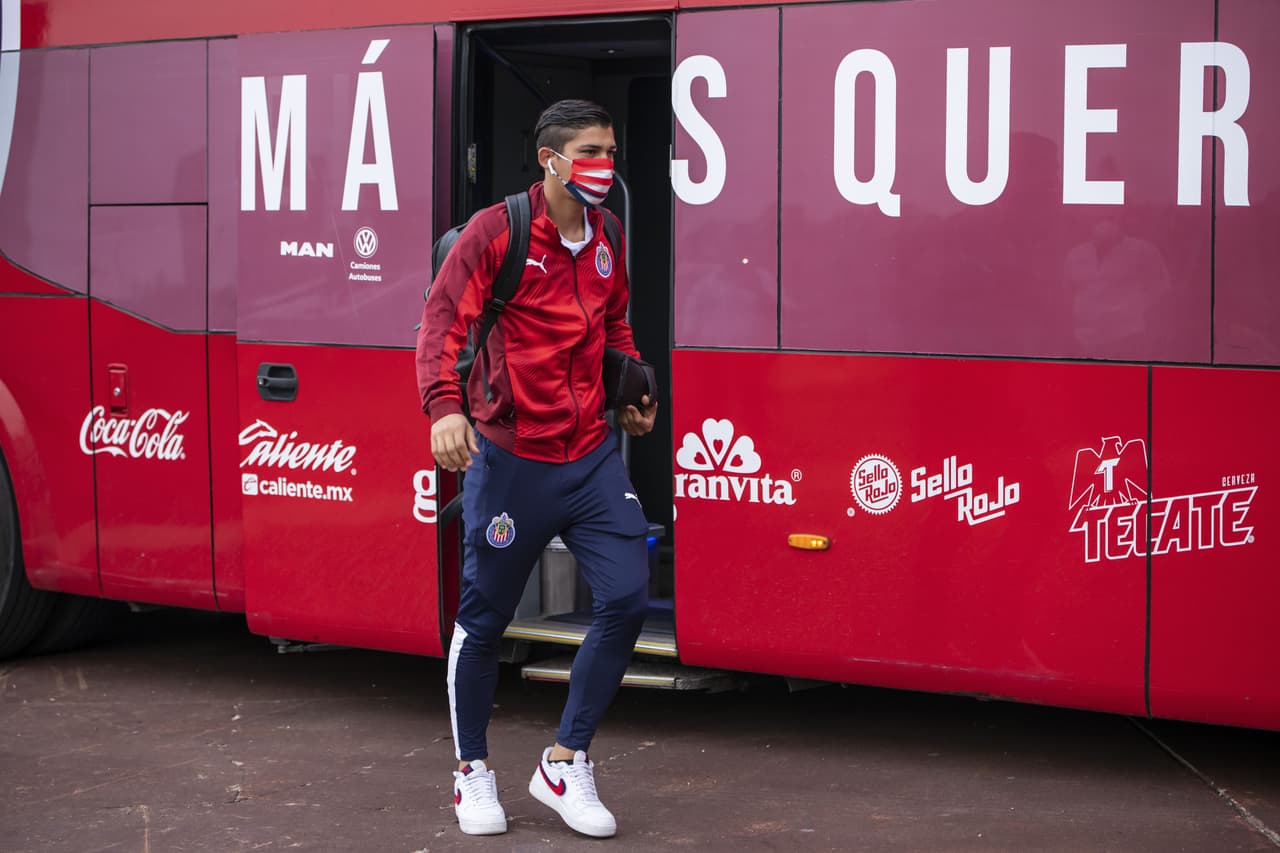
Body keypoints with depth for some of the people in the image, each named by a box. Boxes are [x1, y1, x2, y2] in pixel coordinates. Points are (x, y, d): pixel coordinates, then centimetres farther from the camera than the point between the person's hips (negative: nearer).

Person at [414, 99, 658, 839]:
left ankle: (565, 765, 11)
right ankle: (474, 772, 25)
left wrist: (636, 395, 15)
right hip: (510, 458, -5)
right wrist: (445, 406, -29)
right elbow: (444, 317, -16)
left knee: (627, 598, -5)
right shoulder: (497, 232, -9)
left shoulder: (608, 238, 10)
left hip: (592, 456, 5)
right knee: (485, 618, 5)